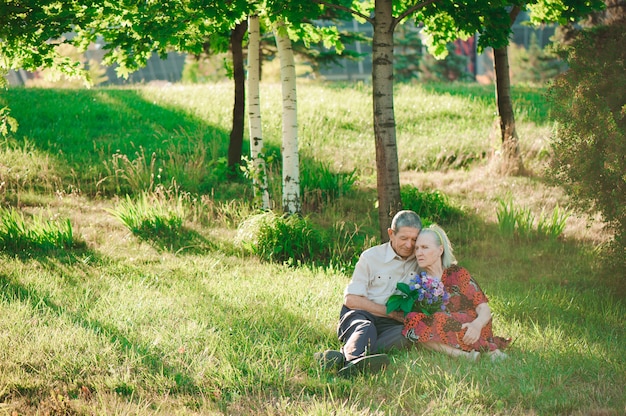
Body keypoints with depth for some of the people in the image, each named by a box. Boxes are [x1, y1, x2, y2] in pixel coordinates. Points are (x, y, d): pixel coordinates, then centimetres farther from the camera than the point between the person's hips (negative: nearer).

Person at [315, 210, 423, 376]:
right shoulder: (371, 257, 3)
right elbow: (351, 299, -2)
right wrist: (390, 312, -8)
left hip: (389, 324, 1)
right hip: (359, 315, -1)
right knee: (365, 328, -37)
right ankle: (355, 359, -72)